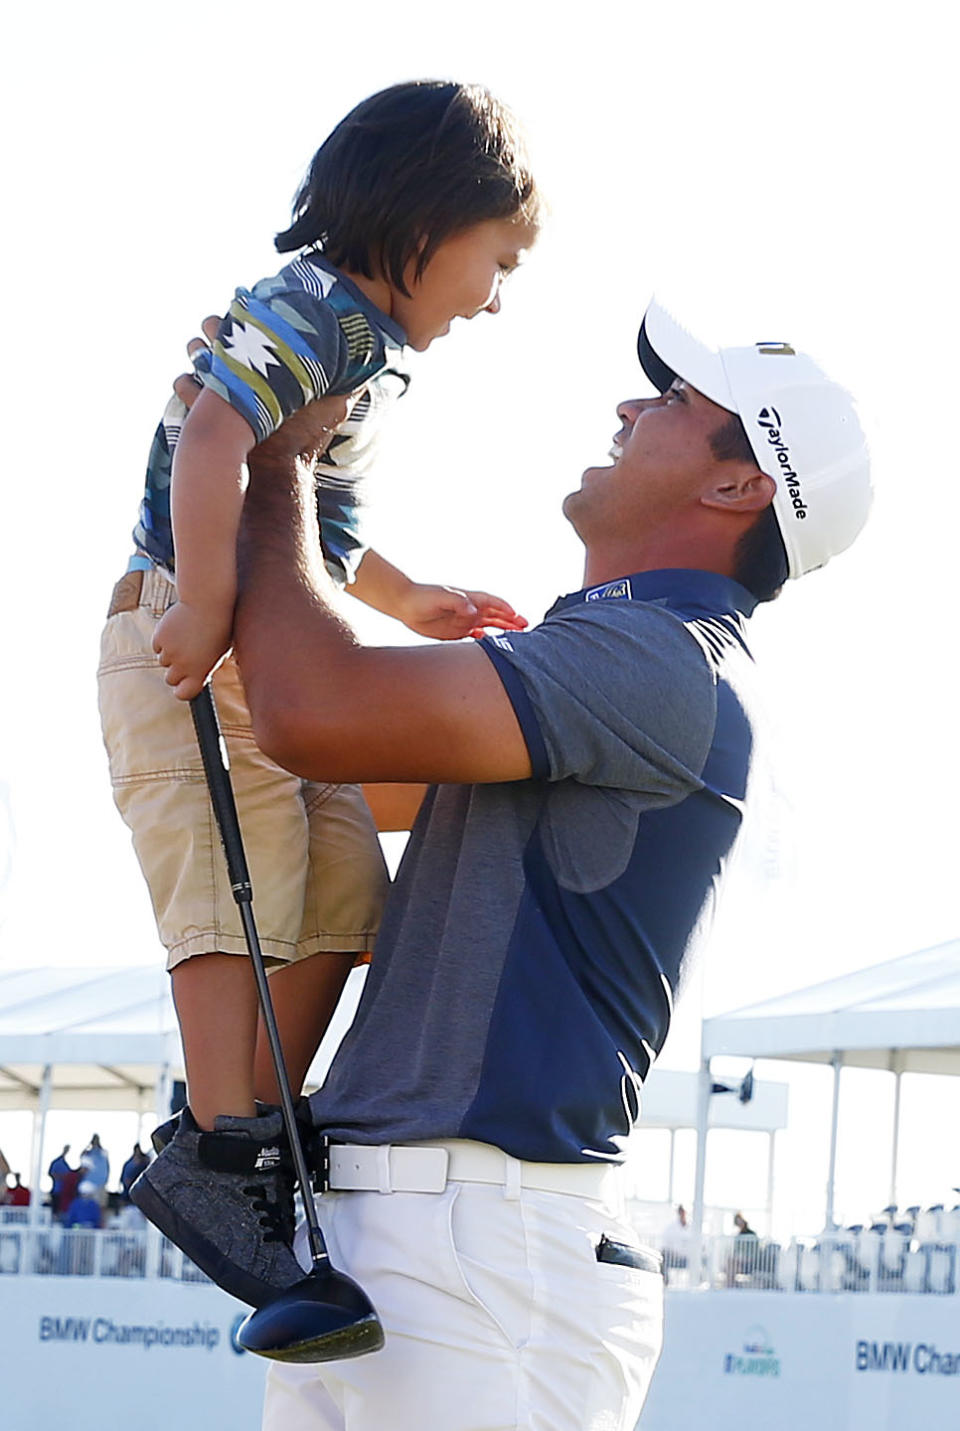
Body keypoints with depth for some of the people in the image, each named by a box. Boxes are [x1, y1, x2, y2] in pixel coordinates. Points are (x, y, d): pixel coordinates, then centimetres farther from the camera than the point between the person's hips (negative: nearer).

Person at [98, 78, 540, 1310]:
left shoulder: (360, 343, 20)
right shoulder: (316, 310, -13)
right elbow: (212, 437, -29)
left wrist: (409, 602, 34)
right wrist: (206, 608, -35)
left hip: (273, 658, 10)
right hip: (193, 650, -10)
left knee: (341, 893, 8)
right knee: (243, 886, -16)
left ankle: (254, 1133, 12)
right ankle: (219, 1159, -18)